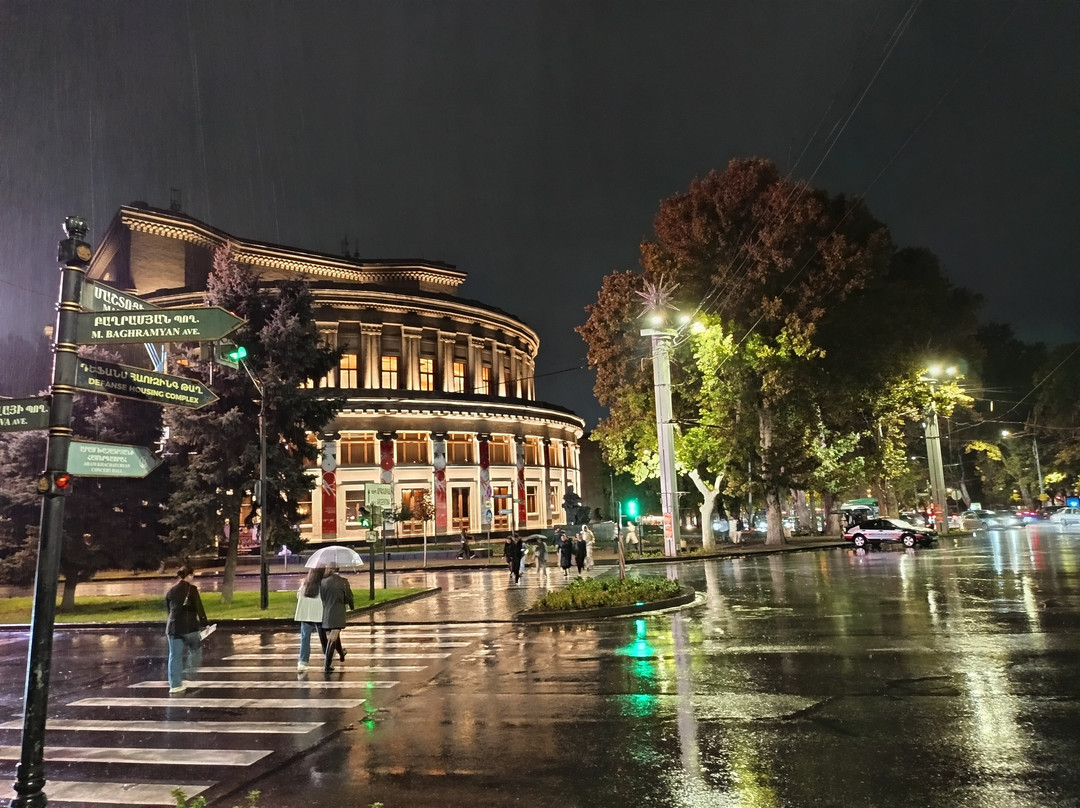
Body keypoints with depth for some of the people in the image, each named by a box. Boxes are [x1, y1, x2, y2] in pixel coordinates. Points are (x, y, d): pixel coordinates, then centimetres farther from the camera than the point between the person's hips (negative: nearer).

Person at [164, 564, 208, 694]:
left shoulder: (170, 590, 10)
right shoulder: (192, 588, -6)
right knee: (195, 648, 18)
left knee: (175, 656, 8)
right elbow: (199, 608, -7)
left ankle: (175, 684, 9)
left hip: (173, 626, 5)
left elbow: (168, 609, 19)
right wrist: (204, 624, 1)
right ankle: (192, 672, 7)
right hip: (189, 626, -5)